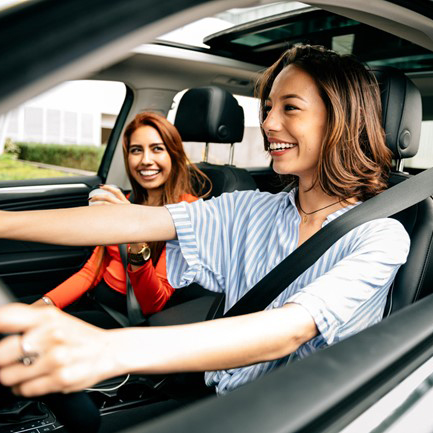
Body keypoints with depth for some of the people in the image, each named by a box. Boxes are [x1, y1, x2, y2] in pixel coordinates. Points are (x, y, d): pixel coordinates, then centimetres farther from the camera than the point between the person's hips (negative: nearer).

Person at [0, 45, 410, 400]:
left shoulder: (382, 238, -15)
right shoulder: (252, 210, -1)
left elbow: (291, 329, -31)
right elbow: (139, 221, -10)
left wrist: (112, 350, -45)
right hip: (214, 403, 4)